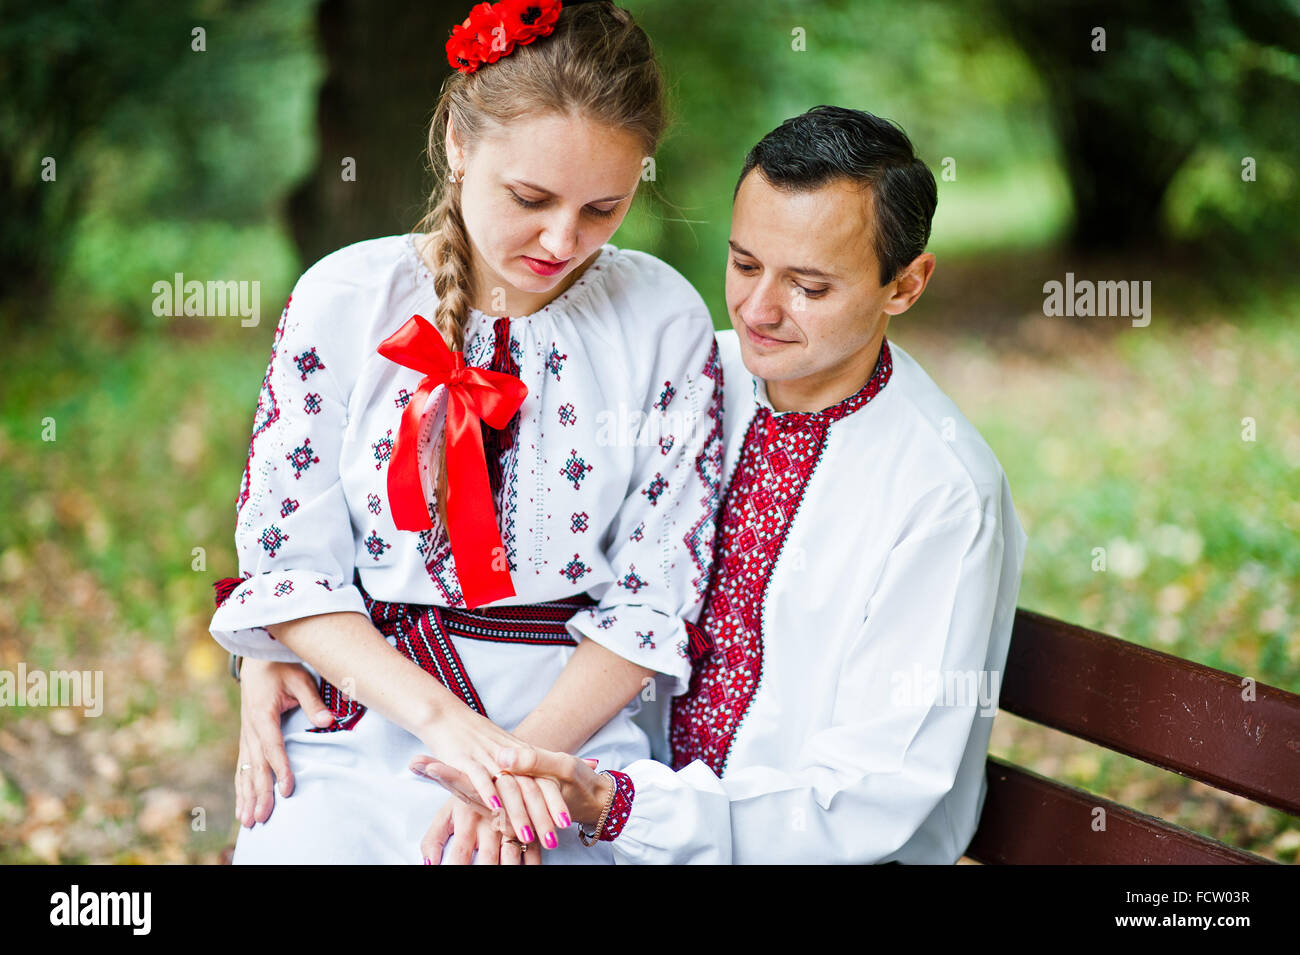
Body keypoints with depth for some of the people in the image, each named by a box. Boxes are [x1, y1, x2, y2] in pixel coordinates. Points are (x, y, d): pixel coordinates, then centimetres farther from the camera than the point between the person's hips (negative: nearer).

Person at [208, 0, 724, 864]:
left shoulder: (665, 321, 0)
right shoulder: (343, 299, 0)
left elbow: (656, 595, 0)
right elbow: (285, 564, -2)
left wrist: (525, 756, -12)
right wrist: (443, 720, -14)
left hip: (573, 720, 0)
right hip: (360, 719, 1)